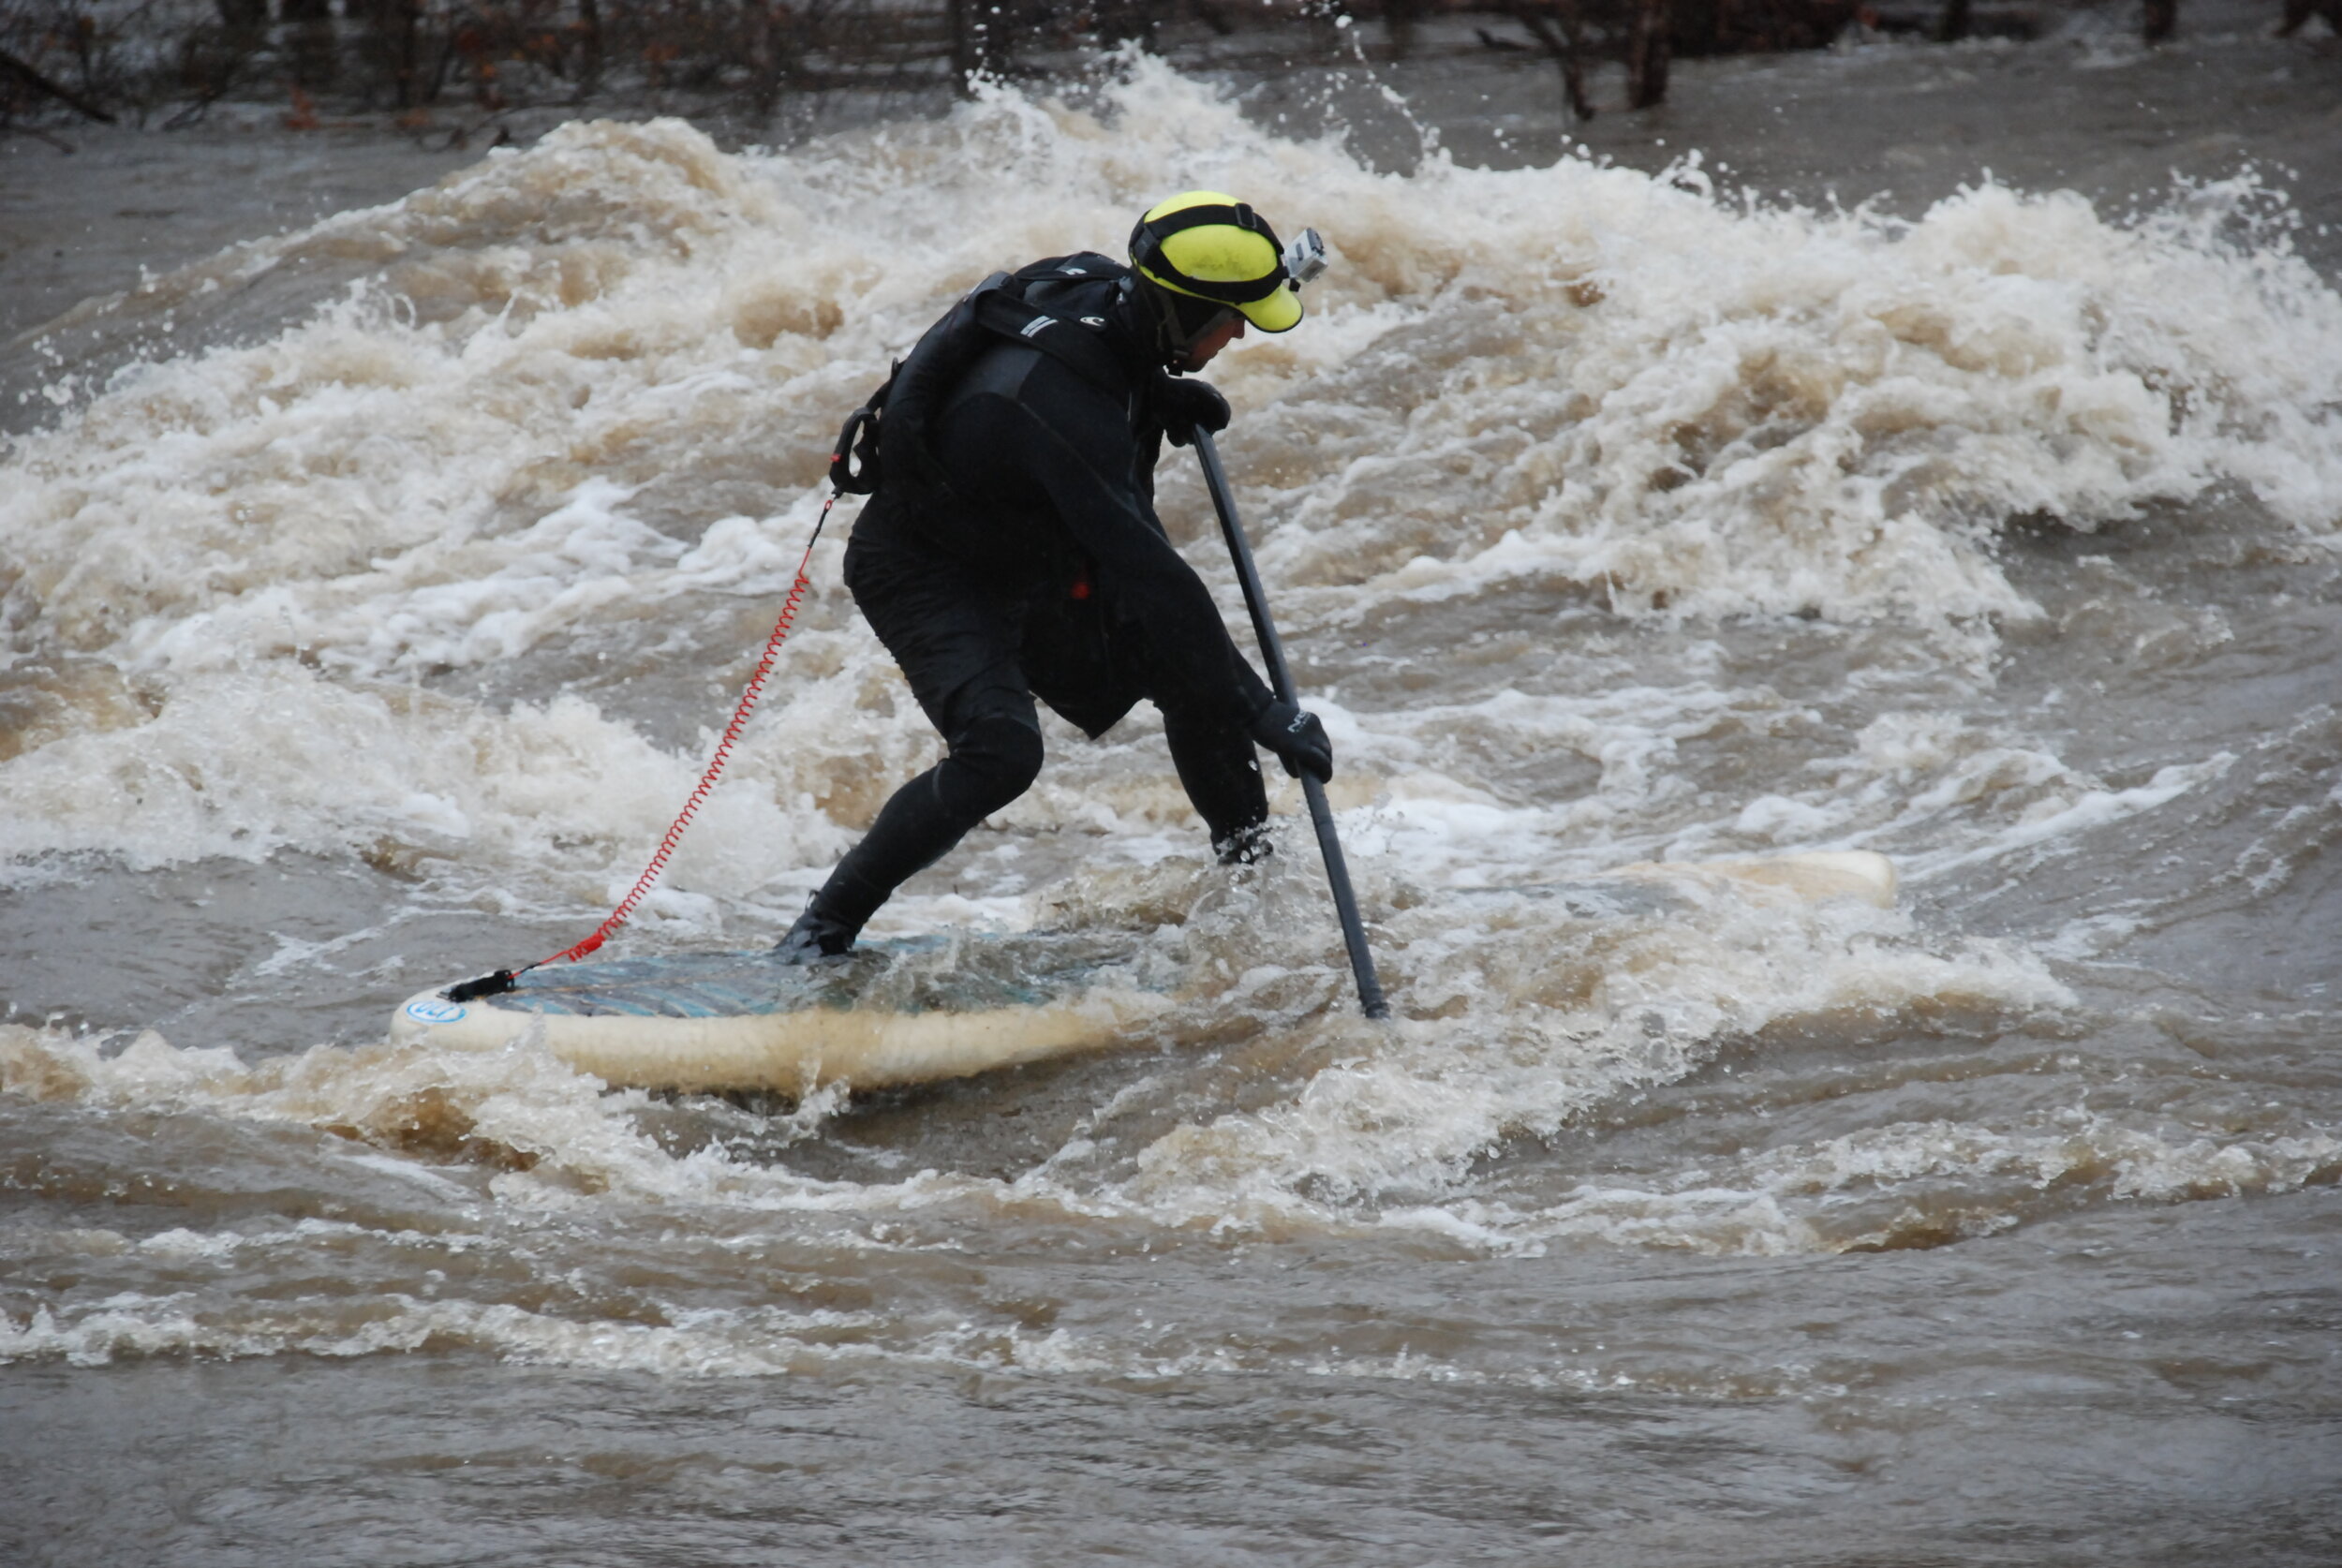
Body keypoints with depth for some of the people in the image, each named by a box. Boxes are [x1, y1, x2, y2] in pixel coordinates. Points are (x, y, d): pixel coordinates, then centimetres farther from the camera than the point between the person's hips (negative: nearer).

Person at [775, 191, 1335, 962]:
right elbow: (1144, 568, -39)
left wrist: (1162, 395, -1)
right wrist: (1259, 708, -37)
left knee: (1196, 682, 7)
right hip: (923, 572, -9)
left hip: (1027, 562, 9)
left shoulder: (1103, 291, -12)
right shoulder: (1060, 399, -38)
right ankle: (824, 929, -16)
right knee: (1001, 752, -29)